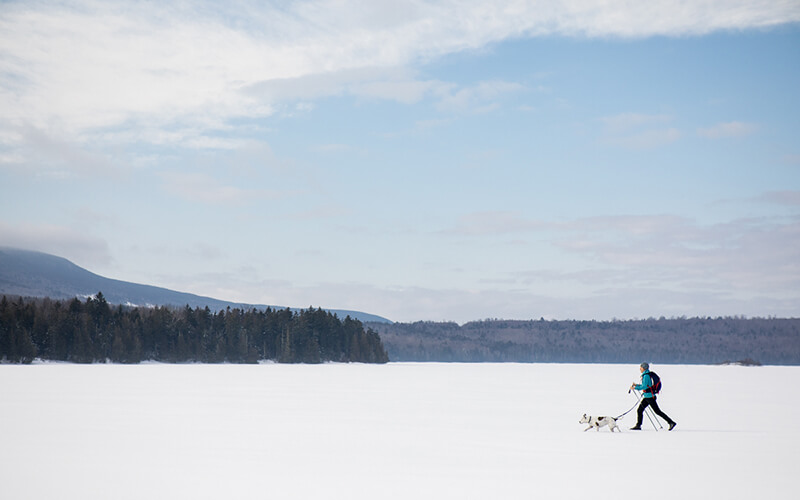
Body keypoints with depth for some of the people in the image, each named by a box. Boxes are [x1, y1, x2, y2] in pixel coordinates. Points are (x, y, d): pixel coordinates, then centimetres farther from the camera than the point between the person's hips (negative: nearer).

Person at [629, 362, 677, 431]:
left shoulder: (646, 376, -17)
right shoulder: (646, 375, 13)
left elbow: (644, 386, -23)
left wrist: (635, 388, -18)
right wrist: (636, 385, 17)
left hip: (650, 396, -10)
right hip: (647, 397, 10)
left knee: (657, 411, -5)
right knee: (639, 410, 8)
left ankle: (671, 422, -1)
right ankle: (638, 425, 12)